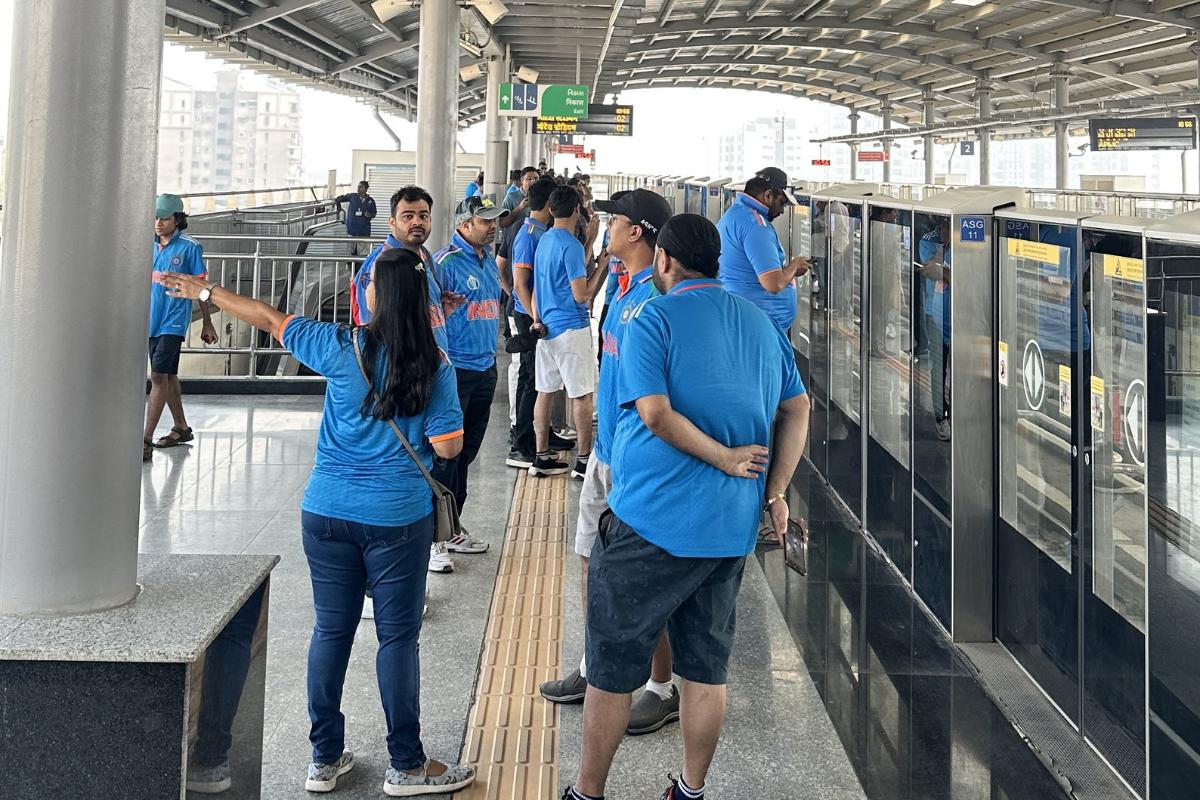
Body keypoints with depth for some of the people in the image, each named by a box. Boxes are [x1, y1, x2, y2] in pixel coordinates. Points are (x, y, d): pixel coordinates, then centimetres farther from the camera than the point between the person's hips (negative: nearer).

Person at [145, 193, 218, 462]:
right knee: (168, 376, 16)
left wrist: (207, 323, 2)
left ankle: (146, 440, -16)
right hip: (151, 320, 6)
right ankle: (181, 428, 31)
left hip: (173, 321, -6)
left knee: (159, 376, -13)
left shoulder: (189, 247, -7)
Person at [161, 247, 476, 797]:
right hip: (397, 517, -2)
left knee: (331, 630, 12)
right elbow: (447, 446, -9)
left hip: (327, 512, 2)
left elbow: (269, 318, 5)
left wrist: (205, 291, 19)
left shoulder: (341, 347, -7)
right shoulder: (434, 366, -10)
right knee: (398, 635, 6)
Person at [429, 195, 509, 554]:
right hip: (454, 371, -8)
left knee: (466, 452, 15)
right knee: (444, 454, -3)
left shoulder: (488, 259, 12)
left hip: (484, 368, 8)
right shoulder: (446, 262, -14)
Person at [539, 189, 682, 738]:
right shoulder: (626, 291, 10)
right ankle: (596, 668, 33)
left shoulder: (657, 299, -21)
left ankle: (663, 690, 15)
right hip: (606, 450, 10)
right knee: (593, 562, 18)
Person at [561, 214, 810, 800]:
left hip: (651, 524, -6)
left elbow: (656, 414, -21)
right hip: (733, 529, 6)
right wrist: (775, 491, 9)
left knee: (612, 667, 6)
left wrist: (725, 458, -13)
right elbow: (797, 408, 11)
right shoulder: (761, 322, 9)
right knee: (707, 666, 16)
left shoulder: (654, 319, -10)